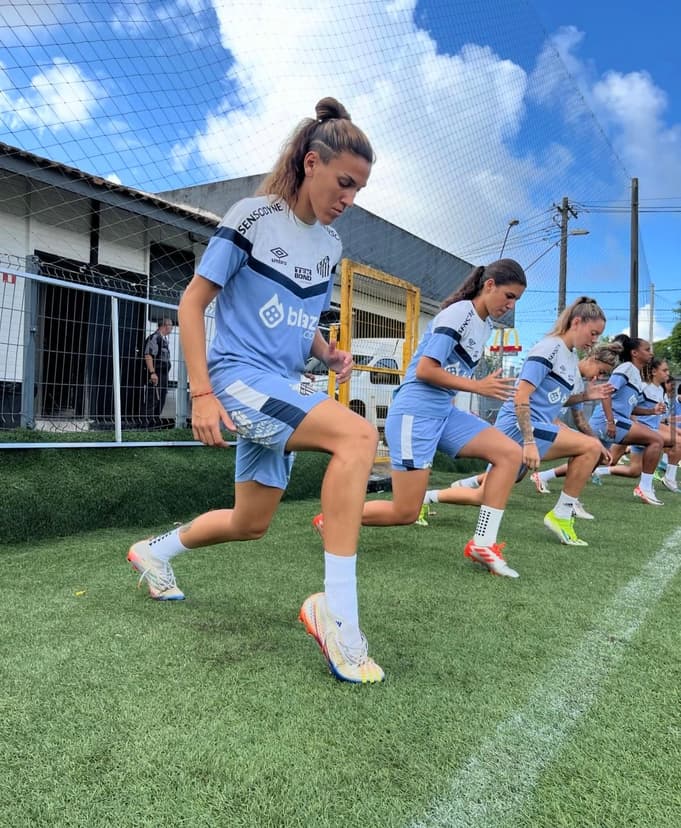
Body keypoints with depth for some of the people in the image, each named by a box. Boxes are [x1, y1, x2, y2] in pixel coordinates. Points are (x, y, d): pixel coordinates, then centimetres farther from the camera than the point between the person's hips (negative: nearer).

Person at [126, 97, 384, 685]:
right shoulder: (253, 217, -8)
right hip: (239, 375, -7)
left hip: (284, 386, 8)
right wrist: (202, 393, -16)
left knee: (251, 524, 14)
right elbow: (192, 302, -7)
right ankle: (337, 609, -26)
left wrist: (328, 353, 0)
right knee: (358, 435, -30)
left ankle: (154, 552, 41)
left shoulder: (330, 244, 11)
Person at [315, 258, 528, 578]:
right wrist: (478, 386, -16)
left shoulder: (485, 324, 13)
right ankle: (329, 520, 15)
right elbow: (424, 370, -20)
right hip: (415, 412, -9)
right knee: (405, 513, -6)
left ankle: (482, 544, -4)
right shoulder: (459, 313, -13)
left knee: (510, 453, -7)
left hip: (444, 412, 9)